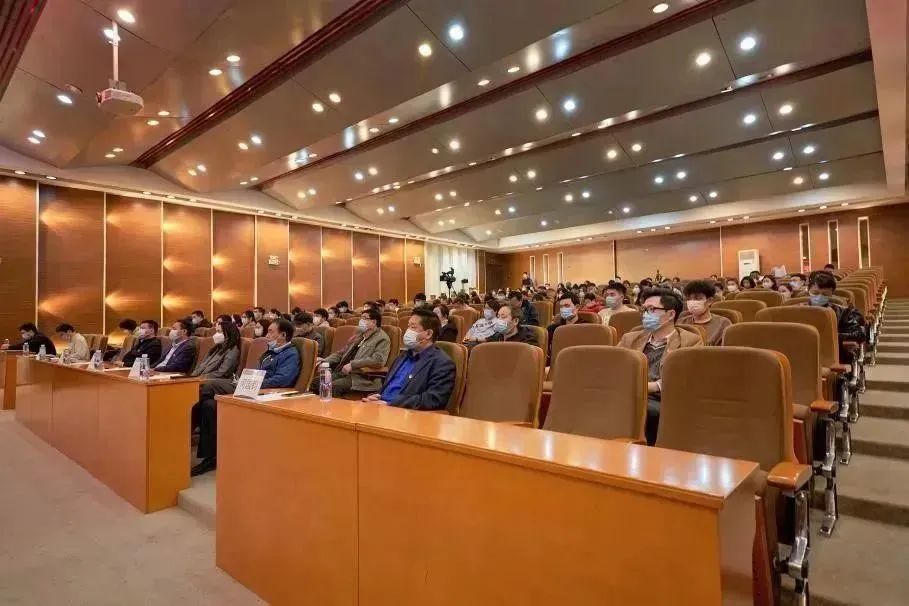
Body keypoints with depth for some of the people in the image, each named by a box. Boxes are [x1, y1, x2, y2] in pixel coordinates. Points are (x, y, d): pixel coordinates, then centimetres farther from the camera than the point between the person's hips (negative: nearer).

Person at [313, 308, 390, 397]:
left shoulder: (382, 338, -4)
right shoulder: (359, 335, 21)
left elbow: (378, 360, -20)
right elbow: (341, 353, 25)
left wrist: (352, 364, -23)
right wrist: (325, 360, 8)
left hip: (361, 377, -8)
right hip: (342, 372, 8)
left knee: (331, 386, -27)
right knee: (314, 382, -6)